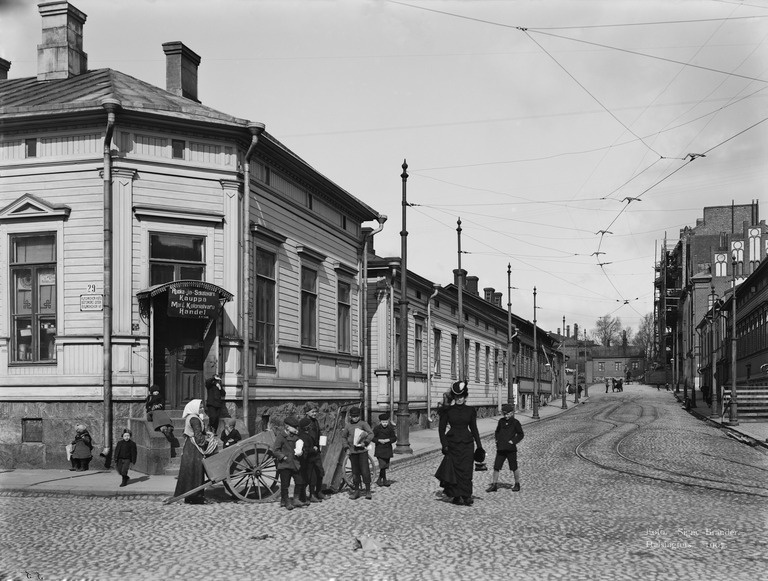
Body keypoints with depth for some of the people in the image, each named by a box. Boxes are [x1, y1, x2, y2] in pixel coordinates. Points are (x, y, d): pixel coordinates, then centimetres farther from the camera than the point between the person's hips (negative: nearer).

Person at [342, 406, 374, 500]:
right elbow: (343, 437, 17)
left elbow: (371, 434, -9)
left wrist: (365, 442, -21)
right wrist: (347, 448, 6)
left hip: (362, 450, -3)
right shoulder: (348, 425, 7)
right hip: (352, 451, 3)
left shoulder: (363, 424, -2)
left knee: (365, 470, -5)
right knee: (355, 471, 7)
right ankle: (356, 490, 16)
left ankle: (368, 490, 4)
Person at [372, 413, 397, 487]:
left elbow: (394, 438, 3)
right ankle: (384, 480, -1)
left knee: (386, 466, 8)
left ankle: (380, 479, 21)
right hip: (379, 450, -4)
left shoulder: (390, 428, 2)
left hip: (388, 449, 4)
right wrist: (379, 440, -18)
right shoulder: (377, 428, -6)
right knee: (382, 465, -13)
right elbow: (372, 438, -2)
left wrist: (388, 440, -15)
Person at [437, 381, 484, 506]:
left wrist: (479, 446, 8)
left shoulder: (471, 410, 5)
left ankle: (466, 496, -4)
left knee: (467, 470, -5)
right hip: (453, 443, -1)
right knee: (455, 470, 0)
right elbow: (441, 428, 1)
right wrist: (444, 445, -9)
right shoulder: (447, 411, -1)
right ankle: (456, 496, 9)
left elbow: (474, 428, 11)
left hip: (467, 443, 1)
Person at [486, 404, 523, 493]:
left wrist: (513, 441, -10)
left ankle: (517, 484, 21)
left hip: (511, 449, -4)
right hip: (500, 448, 4)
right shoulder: (501, 421, 8)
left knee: (514, 468, 5)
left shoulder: (515, 422, -2)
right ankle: (494, 485, 7)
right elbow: (497, 432, 22)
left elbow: (520, 434, 1)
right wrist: (497, 440, 7)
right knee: (496, 467, 0)